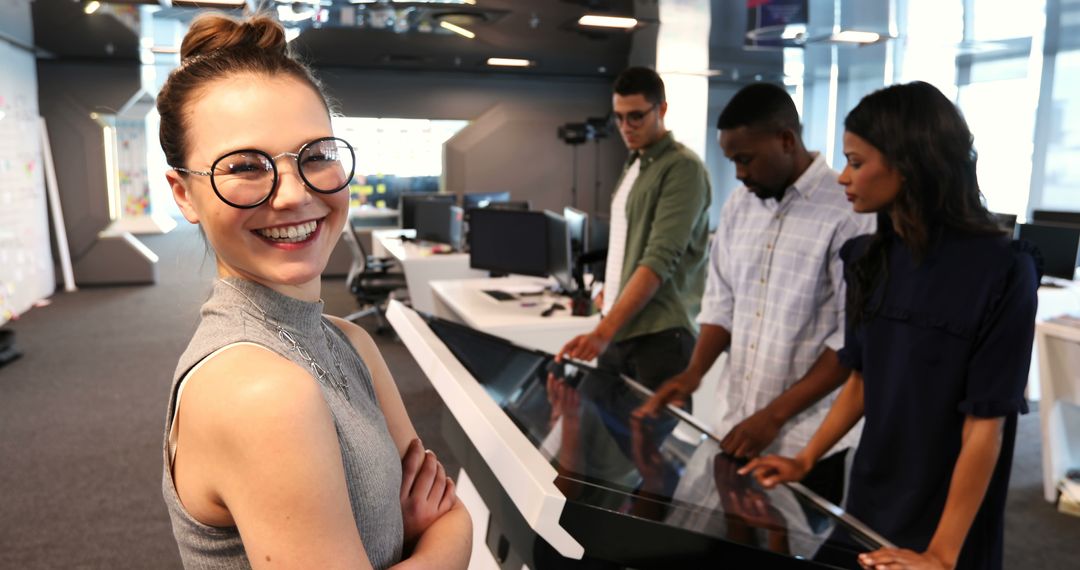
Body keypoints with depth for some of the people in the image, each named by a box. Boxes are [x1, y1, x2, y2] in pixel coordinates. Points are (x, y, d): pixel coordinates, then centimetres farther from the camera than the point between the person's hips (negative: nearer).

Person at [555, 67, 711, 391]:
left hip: (659, 336, -7)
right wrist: (611, 288, 7)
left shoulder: (683, 167, -11)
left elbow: (660, 259, -20)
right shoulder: (632, 166, 15)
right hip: (617, 328, 7)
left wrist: (603, 331, -24)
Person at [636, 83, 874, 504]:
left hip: (805, 440, -5)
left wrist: (774, 416, -18)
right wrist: (695, 371, -4)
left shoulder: (849, 214, -16)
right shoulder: (738, 206, 5)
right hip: (733, 428, 6)